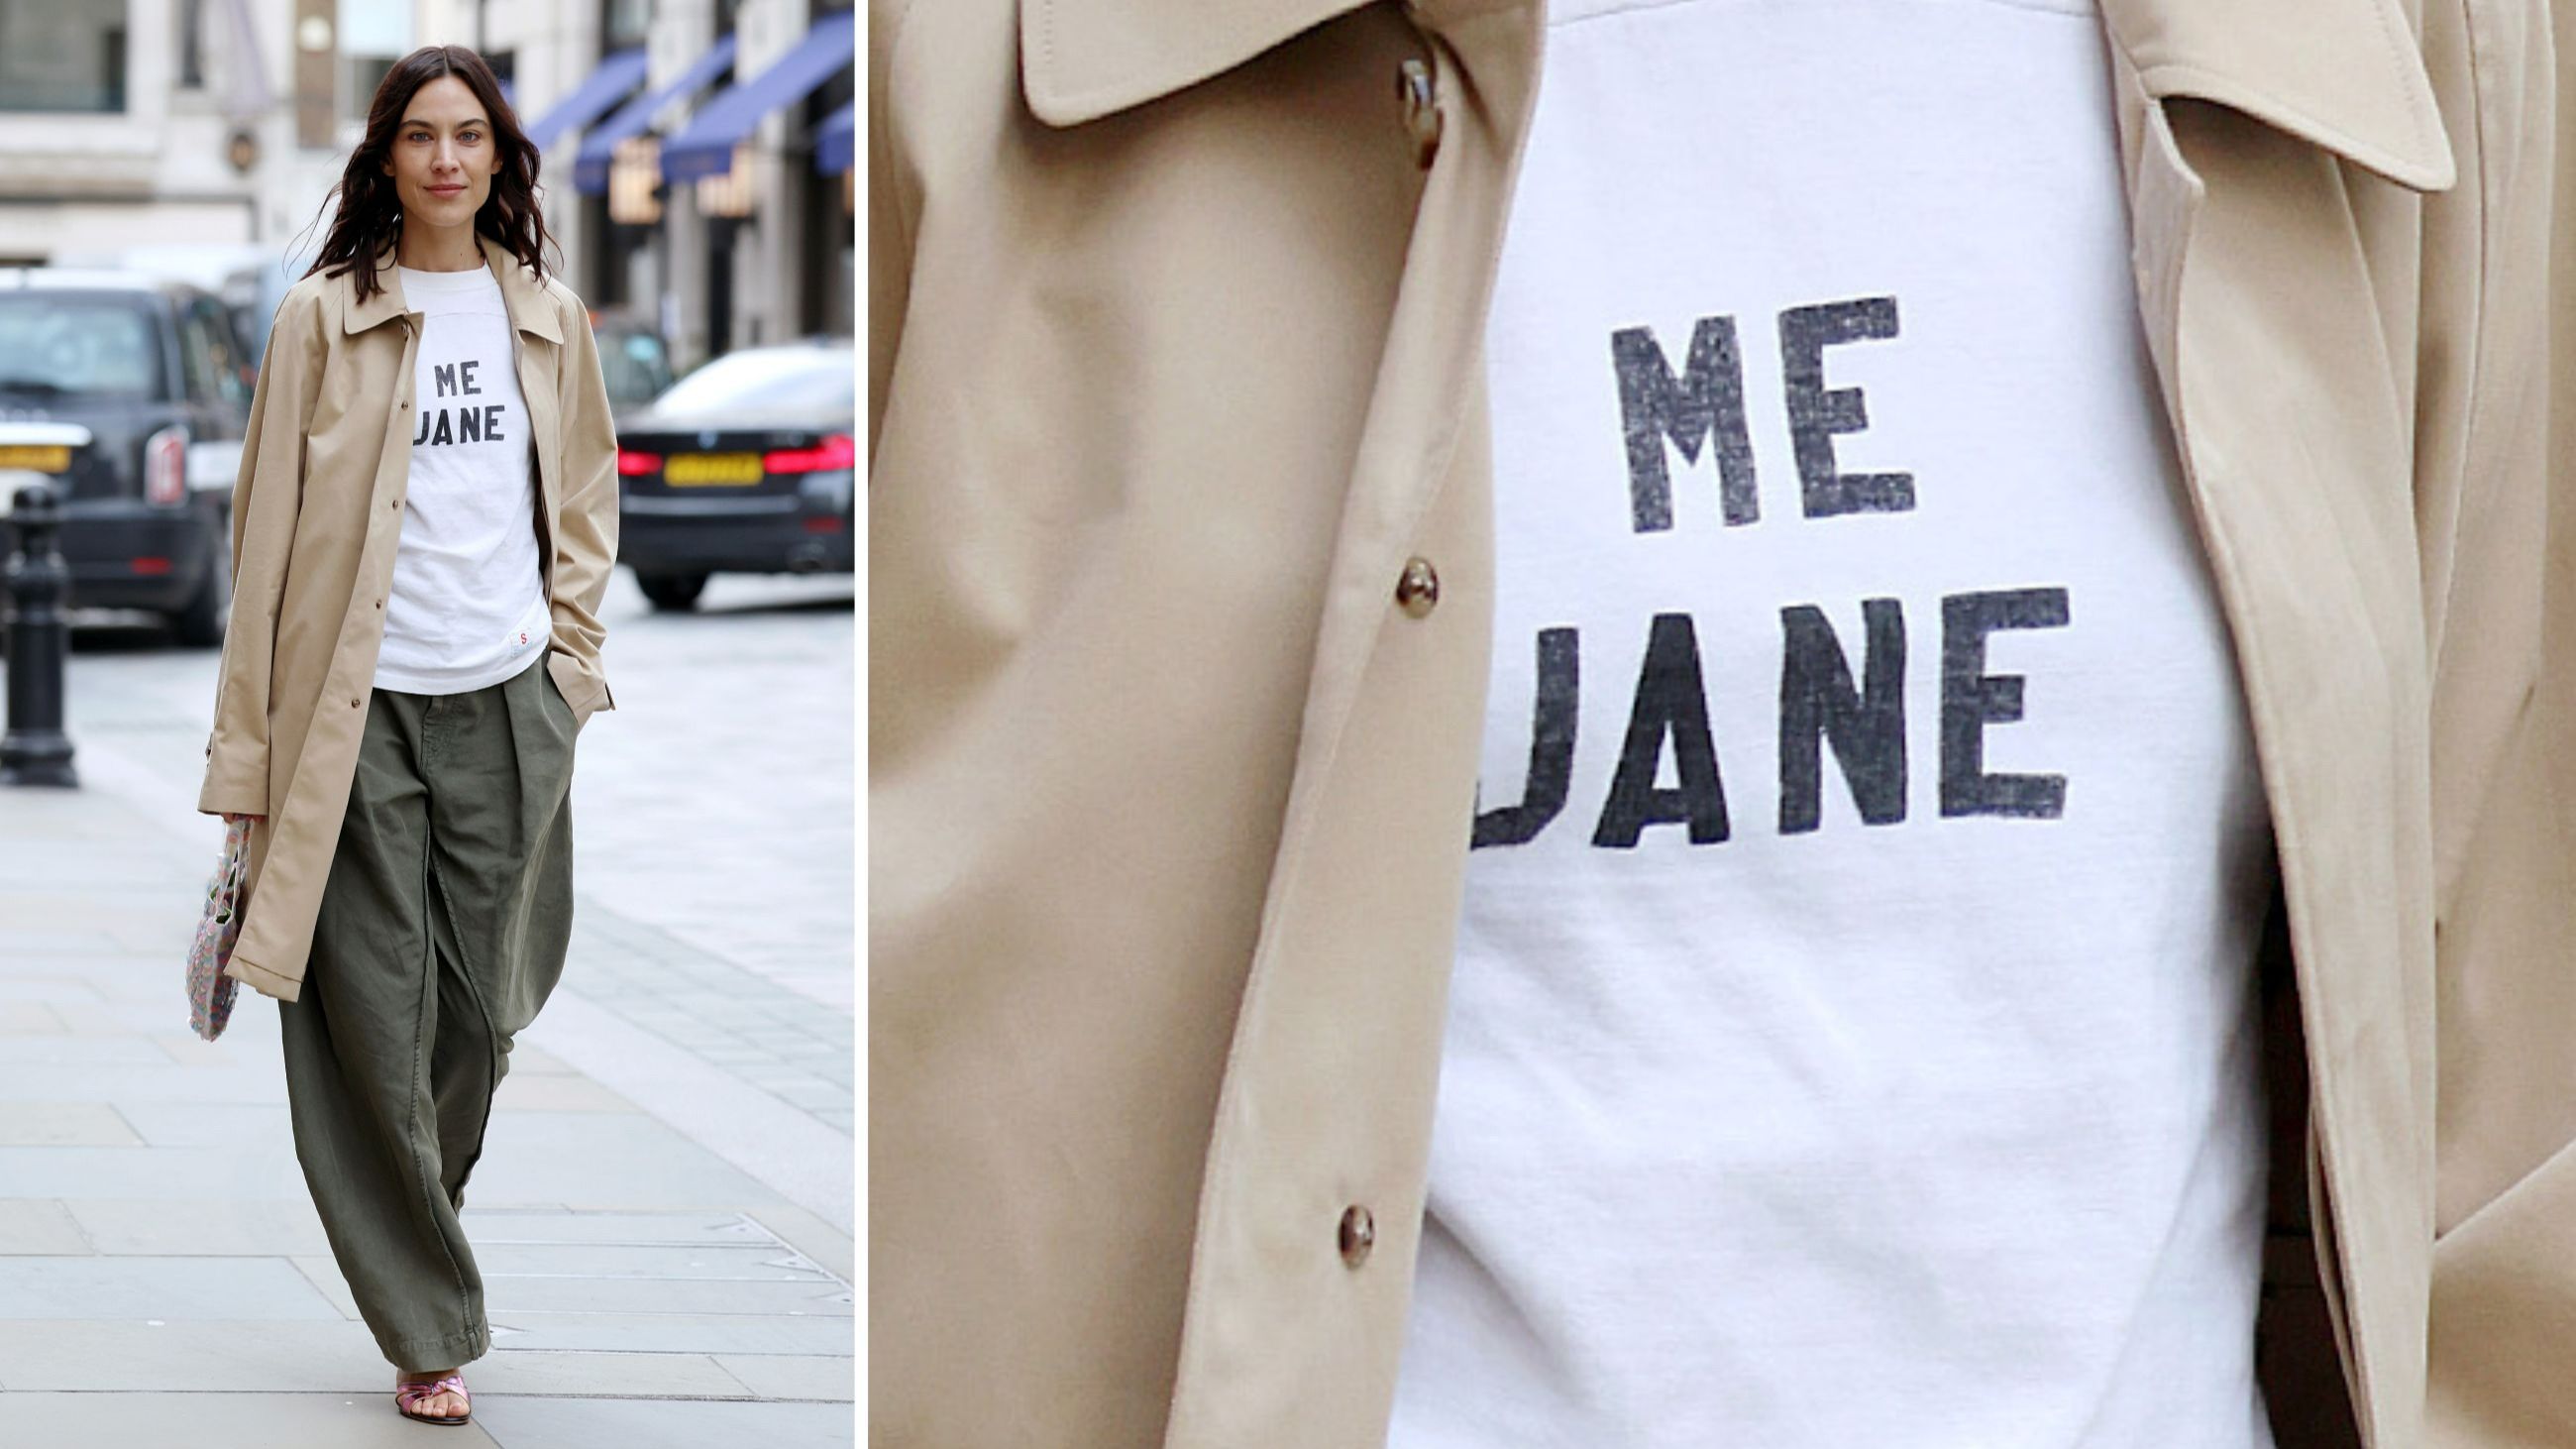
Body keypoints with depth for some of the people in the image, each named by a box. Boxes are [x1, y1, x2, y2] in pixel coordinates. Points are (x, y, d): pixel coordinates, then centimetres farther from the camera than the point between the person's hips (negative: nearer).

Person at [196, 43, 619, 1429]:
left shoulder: (549, 318, 9)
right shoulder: (323, 317, -2)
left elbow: (585, 499, 21)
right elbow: (269, 527, -1)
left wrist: (570, 649, 9)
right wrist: (248, 745, -4)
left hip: (509, 704, 3)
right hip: (361, 708, -3)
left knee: (481, 1007, 6)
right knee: (377, 1019, -3)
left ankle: (415, 1223, 33)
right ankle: (426, 1327, 7)